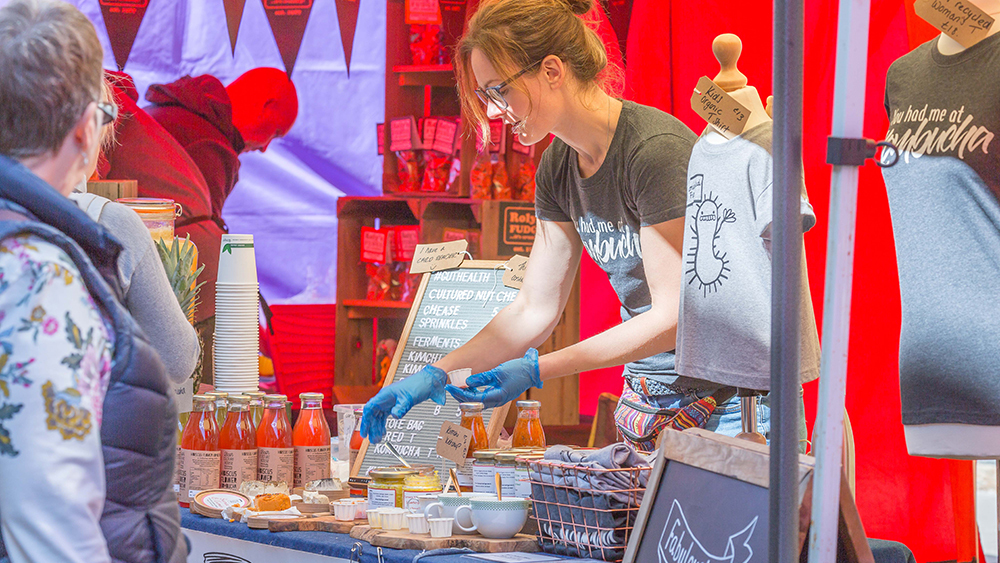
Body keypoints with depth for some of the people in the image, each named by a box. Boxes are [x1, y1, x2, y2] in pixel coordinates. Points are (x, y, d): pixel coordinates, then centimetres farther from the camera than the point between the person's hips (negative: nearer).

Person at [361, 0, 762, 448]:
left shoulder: (657, 150, -21)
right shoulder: (558, 166, 4)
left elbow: (673, 317, -21)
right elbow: (533, 310, 10)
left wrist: (538, 370, -22)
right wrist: (435, 375, 0)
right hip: (648, 406, 7)